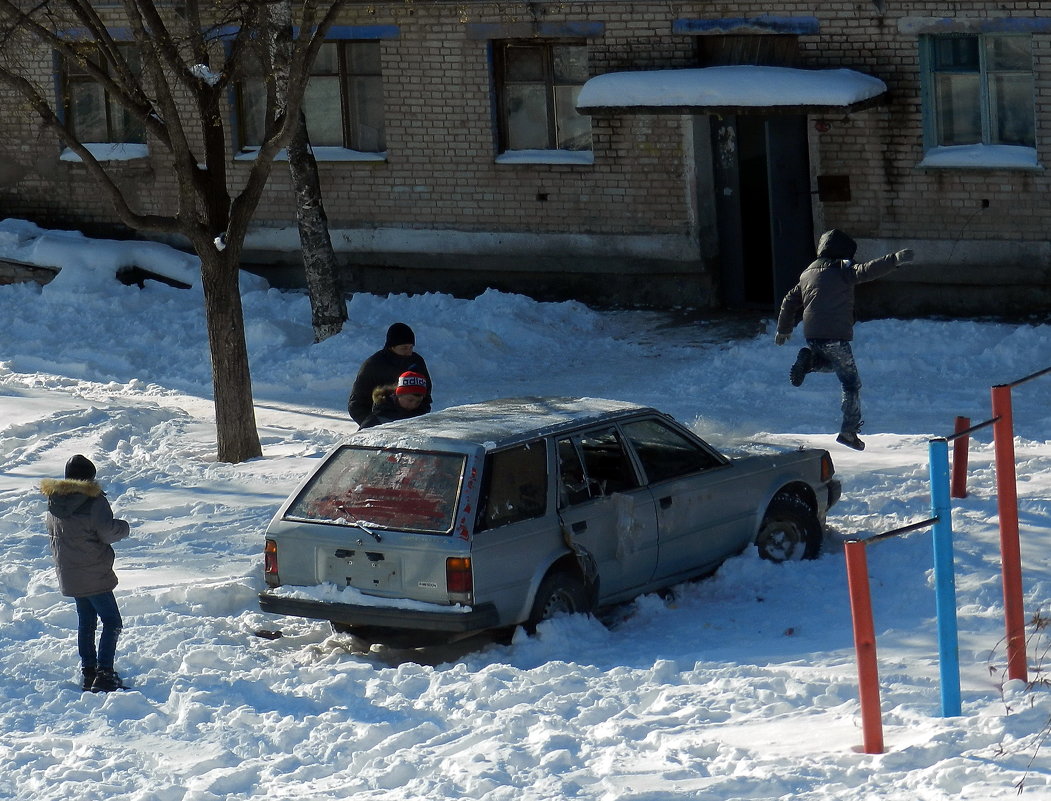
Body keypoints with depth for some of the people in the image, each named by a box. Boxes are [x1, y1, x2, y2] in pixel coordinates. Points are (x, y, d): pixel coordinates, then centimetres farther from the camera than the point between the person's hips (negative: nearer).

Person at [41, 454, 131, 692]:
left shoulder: (54, 503, 4)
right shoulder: (94, 502, -18)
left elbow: (52, 532, 15)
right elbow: (108, 532, -18)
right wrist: (123, 527, 1)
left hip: (68, 574, 7)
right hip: (94, 575, -7)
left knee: (86, 622, 18)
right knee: (112, 622, -1)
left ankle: (88, 672, 19)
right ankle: (104, 674, -11)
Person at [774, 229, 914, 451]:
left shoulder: (807, 274, 20)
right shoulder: (841, 270, -3)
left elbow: (790, 302, 26)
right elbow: (868, 270, -19)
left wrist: (783, 330, 38)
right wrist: (895, 259, -24)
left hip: (812, 335, 7)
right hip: (835, 336, -7)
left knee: (832, 362, 35)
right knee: (851, 382, 3)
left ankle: (809, 360, 4)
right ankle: (849, 431, -4)